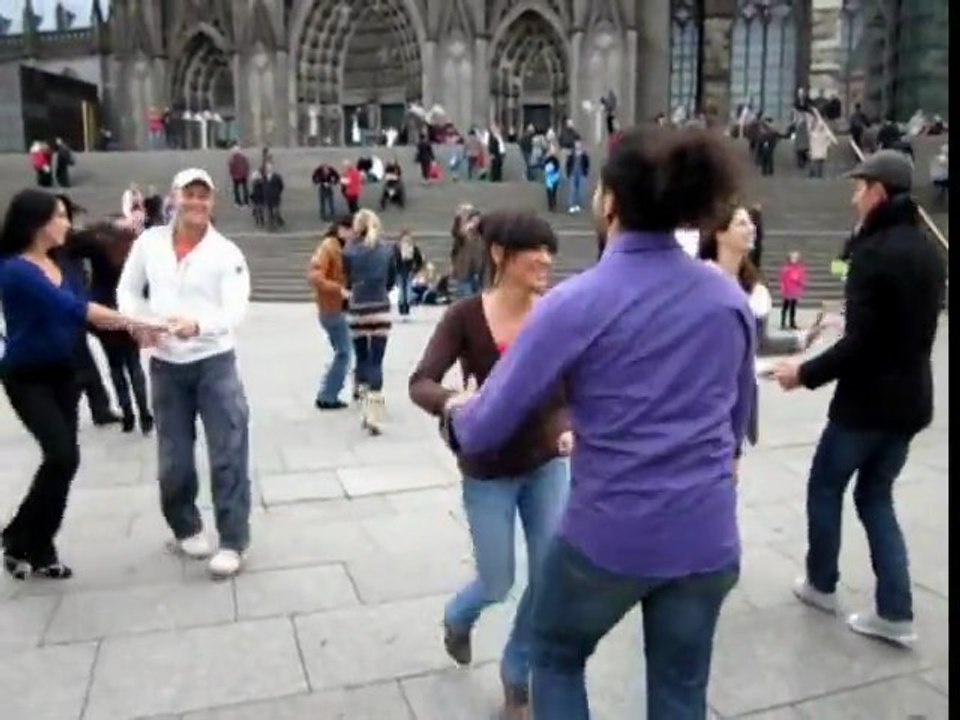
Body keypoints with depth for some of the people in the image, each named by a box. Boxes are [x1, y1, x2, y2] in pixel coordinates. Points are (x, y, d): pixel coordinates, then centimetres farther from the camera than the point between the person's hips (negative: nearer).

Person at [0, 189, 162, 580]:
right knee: (63, 455, -17)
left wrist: (132, 327, -18)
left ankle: (40, 550, 21)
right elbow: (69, 308, -29)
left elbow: (83, 307, -1)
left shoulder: (59, 264, 6)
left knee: (62, 458, 7)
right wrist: (131, 321, -33)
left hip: (62, 373, 8)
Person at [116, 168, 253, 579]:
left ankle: (232, 542, 6)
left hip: (214, 362, -3)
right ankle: (186, 528, 33)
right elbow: (127, 290, 12)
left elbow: (235, 311, -16)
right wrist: (137, 320, -9)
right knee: (173, 459, 12)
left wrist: (198, 324, -35)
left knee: (228, 454, -5)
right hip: (165, 365, 3)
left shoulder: (227, 253, -8)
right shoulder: (150, 242, 2)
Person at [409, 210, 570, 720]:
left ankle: (517, 675, 32)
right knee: (497, 584, 9)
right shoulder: (466, 317, -17)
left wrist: (571, 427, -26)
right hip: (488, 472, -2)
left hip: (547, 465, 3)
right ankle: (457, 618, 49)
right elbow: (420, 383, -20)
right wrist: (452, 402, -42)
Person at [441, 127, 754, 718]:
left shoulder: (577, 303, -16)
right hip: (707, 535, 4)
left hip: (610, 533, -4)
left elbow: (487, 427, -12)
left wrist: (456, 411, 11)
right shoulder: (730, 296, -1)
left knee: (555, 658, 25)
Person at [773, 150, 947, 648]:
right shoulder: (928, 250, 8)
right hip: (910, 399, 8)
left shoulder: (874, 252, -19)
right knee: (876, 496, 16)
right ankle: (896, 614, 14)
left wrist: (806, 374, -13)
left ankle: (821, 584, 28)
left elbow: (860, 343, -24)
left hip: (867, 401, -8)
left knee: (825, 489, 12)